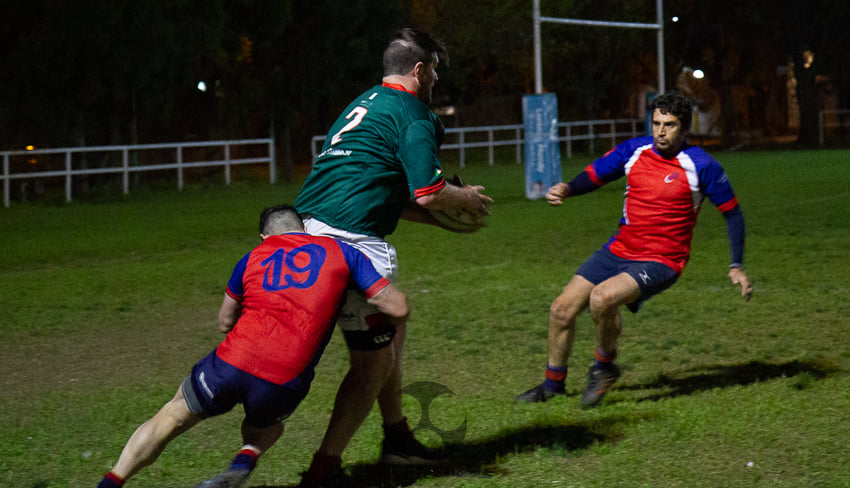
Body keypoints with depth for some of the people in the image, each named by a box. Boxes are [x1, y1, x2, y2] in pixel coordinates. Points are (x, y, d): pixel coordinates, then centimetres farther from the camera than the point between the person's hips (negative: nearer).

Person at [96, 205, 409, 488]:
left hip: (231, 363, 1)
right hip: (285, 381, -1)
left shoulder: (253, 258, 20)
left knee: (172, 416, 25)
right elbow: (398, 309, 11)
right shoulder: (342, 252, 14)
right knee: (266, 427, 32)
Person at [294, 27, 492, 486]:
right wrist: (466, 199, 11)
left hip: (309, 232, 10)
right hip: (352, 241, -10)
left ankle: (397, 437, 33)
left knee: (391, 327, 24)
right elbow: (428, 193, -11)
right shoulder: (413, 115, -4)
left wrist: (442, 218, 30)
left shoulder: (365, 104, 25)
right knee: (375, 358, -1)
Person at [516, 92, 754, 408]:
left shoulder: (700, 166, -11)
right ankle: (553, 384, 26)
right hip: (619, 250, 6)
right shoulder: (634, 150, 1)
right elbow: (594, 175, 10)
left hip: (660, 262, -6)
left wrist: (737, 267, -5)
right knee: (562, 310, 2)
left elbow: (732, 212, -2)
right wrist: (566, 189, -12)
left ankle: (604, 368, -3)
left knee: (602, 298, -31)